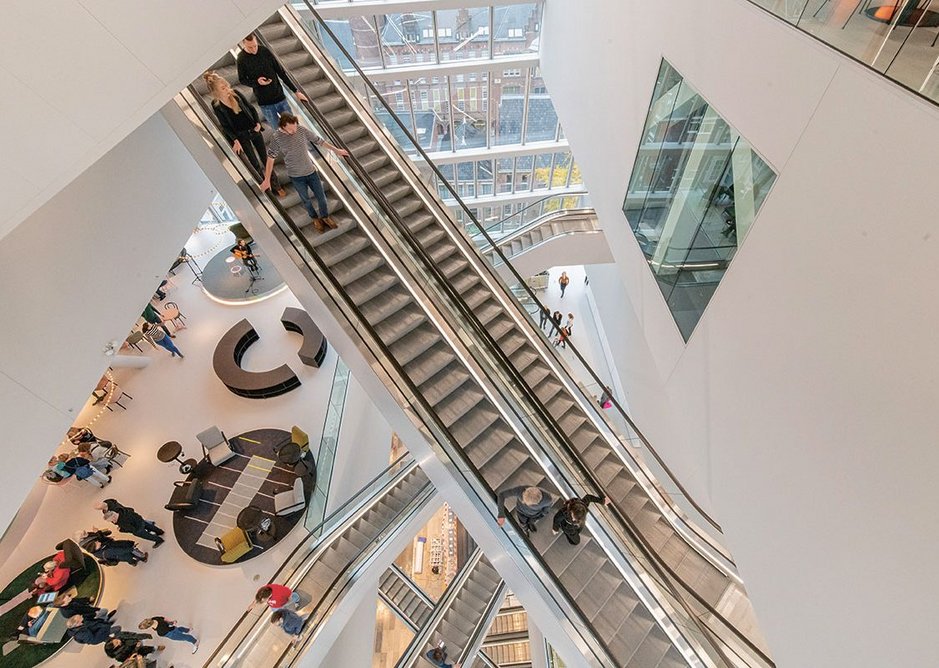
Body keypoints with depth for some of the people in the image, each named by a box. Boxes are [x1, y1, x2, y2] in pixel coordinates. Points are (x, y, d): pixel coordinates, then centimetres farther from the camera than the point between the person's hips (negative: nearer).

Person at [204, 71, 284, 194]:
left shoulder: (235, 93, -9)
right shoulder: (216, 105, -16)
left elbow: (250, 108, 3)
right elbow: (225, 125, -10)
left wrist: (258, 123, -7)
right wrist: (235, 140, -15)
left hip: (253, 130, 3)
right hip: (240, 136, -3)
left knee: (265, 158, 10)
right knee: (256, 164, 4)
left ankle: (277, 184, 24)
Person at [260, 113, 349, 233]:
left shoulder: (302, 130, -11)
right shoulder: (277, 138, -18)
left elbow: (319, 140, 2)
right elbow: (270, 159, -12)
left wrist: (336, 150, 9)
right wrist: (267, 180, -11)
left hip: (311, 171, 2)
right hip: (296, 176, -2)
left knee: (321, 196, 13)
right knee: (306, 200, 16)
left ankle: (325, 216, 39)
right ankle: (315, 218, 41)